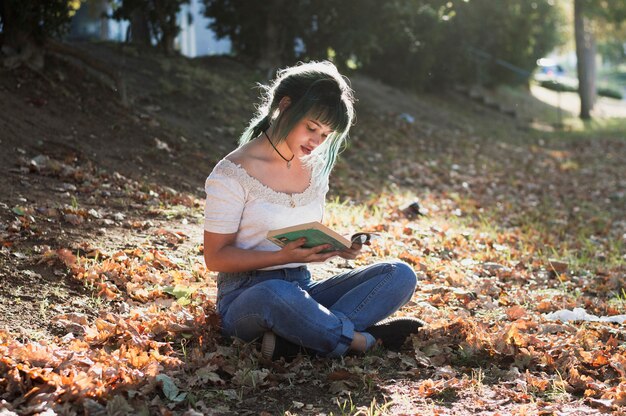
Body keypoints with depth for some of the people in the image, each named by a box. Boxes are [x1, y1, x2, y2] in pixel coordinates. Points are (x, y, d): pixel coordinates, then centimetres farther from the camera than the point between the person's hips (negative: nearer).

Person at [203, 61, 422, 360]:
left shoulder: (314, 168, 10)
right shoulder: (232, 174, -10)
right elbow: (216, 257, -10)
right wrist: (285, 256, -23)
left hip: (301, 288, 7)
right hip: (246, 298, -7)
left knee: (400, 275, -13)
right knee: (276, 294, -44)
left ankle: (297, 338, -29)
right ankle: (365, 340, -20)